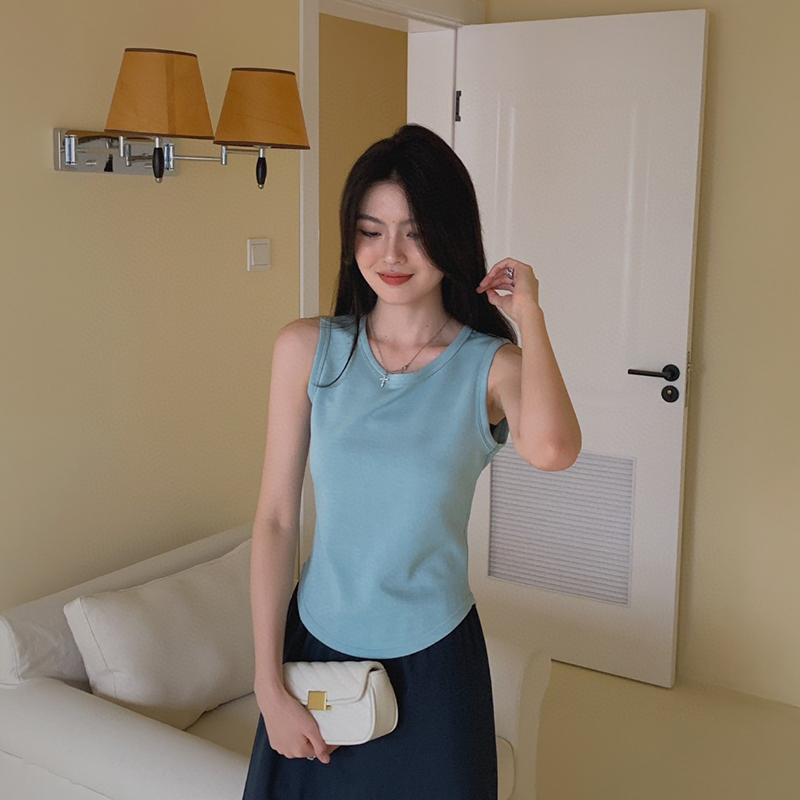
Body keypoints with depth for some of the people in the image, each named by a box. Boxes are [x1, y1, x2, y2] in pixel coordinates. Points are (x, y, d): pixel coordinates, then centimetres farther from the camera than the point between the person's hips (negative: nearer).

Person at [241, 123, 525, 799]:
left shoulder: (491, 367, -11)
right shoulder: (306, 350, -6)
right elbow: (276, 518, -4)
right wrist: (269, 685, -5)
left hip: (433, 664, -1)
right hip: (316, 646, 2)